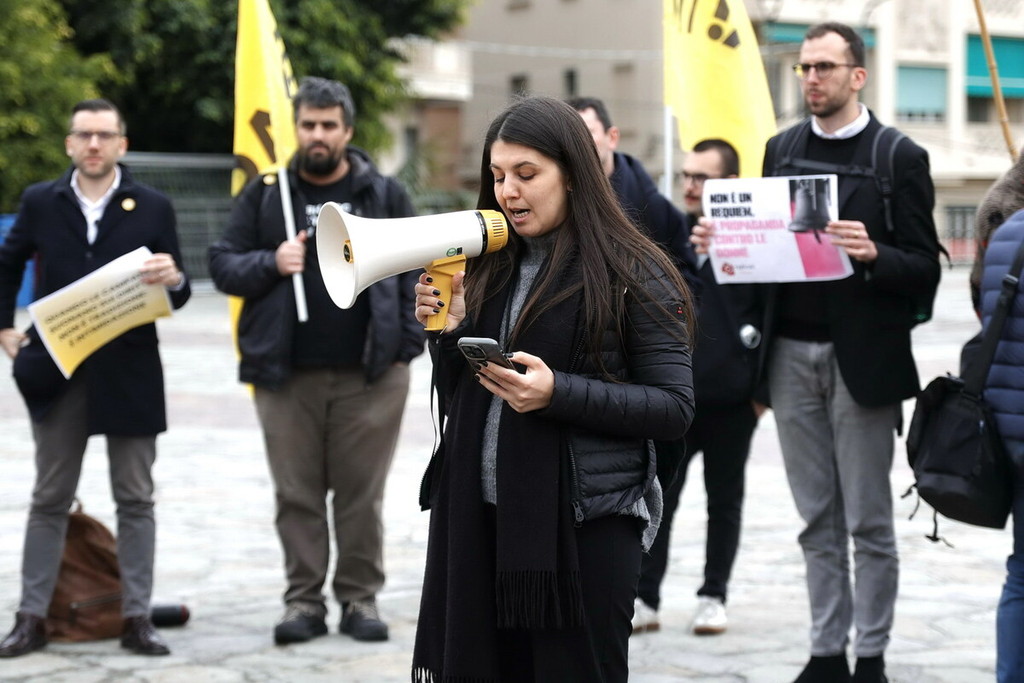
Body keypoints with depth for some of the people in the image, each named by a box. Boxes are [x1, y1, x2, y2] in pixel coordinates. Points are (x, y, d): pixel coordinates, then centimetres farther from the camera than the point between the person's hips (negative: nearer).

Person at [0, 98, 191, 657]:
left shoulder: (152, 208, 1)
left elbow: (176, 296, 1)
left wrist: (174, 281, -21)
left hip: (130, 374, -1)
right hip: (57, 373, 1)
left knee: (135, 500, 4)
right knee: (50, 499, 8)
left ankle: (136, 618, 10)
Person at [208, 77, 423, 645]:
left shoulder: (384, 195, 8)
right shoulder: (265, 194, 8)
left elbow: (415, 272, 6)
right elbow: (223, 264, 8)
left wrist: (406, 343, -4)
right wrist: (271, 264, -11)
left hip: (370, 374, -1)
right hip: (286, 375, 1)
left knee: (362, 493, 4)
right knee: (297, 494, 4)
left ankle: (360, 598, 14)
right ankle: (304, 600, 12)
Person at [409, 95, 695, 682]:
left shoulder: (632, 275, -7)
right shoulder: (489, 269, 11)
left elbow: (676, 408, -11)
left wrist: (557, 392, -22)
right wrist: (448, 330, -3)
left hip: (583, 524, -5)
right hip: (477, 520, 6)